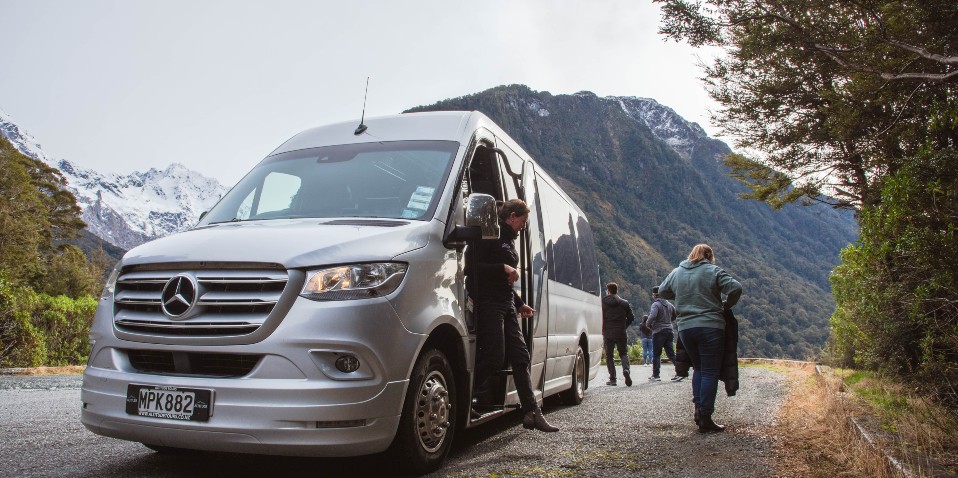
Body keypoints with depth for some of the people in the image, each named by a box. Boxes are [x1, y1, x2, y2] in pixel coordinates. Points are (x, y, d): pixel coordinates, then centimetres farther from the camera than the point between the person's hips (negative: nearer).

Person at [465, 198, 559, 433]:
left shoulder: (509, 240, 24)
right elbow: (472, 267, -14)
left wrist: (519, 304, 24)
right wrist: (504, 268, -16)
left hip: (507, 305, 9)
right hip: (488, 304, -9)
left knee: (520, 357, 3)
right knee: (495, 357, -14)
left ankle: (531, 413, 4)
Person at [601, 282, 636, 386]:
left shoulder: (602, 303, -2)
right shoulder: (624, 303, 4)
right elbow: (631, 318, 5)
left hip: (607, 333, -1)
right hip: (621, 333, 1)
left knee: (609, 356, 9)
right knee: (623, 353, 14)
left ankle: (612, 379, 3)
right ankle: (626, 370, -14)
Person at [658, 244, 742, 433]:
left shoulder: (676, 272, 11)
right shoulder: (714, 271, -2)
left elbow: (662, 291, 22)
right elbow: (735, 288, -11)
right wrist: (726, 305, 5)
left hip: (685, 328, 4)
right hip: (711, 327, -4)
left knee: (698, 368, 21)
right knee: (710, 372, 1)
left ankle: (698, 408, 12)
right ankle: (705, 418, 0)